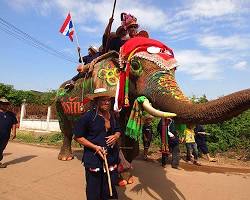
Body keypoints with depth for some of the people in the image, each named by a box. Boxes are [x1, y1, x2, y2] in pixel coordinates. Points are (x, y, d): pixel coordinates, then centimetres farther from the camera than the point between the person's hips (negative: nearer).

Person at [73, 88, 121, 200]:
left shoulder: (112, 116, 5)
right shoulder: (88, 116, -14)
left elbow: (118, 130, 19)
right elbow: (78, 137, -10)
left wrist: (116, 136, -6)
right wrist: (95, 147, -18)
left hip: (111, 158, 5)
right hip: (94, 158, -5)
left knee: (110, 189, 18)